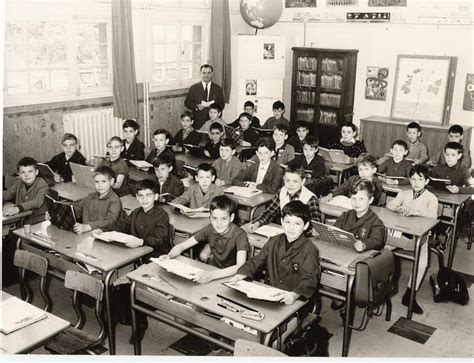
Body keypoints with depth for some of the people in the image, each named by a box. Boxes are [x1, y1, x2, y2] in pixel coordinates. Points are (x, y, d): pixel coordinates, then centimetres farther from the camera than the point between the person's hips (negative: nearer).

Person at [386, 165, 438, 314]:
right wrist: (399, 208, -21)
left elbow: (433, 216, -13)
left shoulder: (431, 198, 5)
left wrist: (417, 212, -30)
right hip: (401, 232, 3)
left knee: (422, 261, -28)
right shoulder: (404, 194, 16)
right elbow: (389, 205, 1)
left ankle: (409, 295, -18)